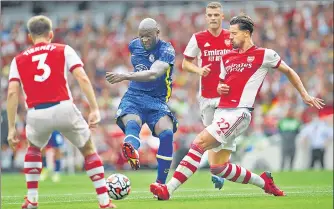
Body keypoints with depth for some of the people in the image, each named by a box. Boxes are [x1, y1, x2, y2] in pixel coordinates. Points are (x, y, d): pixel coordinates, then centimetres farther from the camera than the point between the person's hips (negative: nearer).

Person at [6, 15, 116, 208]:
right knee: (89, 150, 20)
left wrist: (12, 128, 7)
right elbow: (83, 79, 0)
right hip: (63, 109, -1)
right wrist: (95, 110, -2)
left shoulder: (18, 60, 18)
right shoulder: (64, 51, 13)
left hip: (36, 113, 1)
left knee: (34, 149, 33)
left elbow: (12, 93, 6)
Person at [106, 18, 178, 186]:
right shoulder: (134, 45, 8)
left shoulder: (166, 50, -11)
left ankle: (161, 183, -17)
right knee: (132, 124, -32)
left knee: (167, 133, -27)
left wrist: (125, 76, -41)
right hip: (133, 96, 2)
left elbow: (153, 74, -30)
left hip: (157, 101, -2)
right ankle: (132, 152, -70)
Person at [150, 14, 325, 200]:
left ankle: (168, 190, -25)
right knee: (219, 168, 3)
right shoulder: (226, 58, 18)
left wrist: (305, 95, 15)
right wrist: (219, 89, 5)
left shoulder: (264, 55, 2)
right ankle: (264, 182, 23)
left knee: (199, 143, -22)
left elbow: (289, 72, 14)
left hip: (239, 113, -8)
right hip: (222, 112, 8)